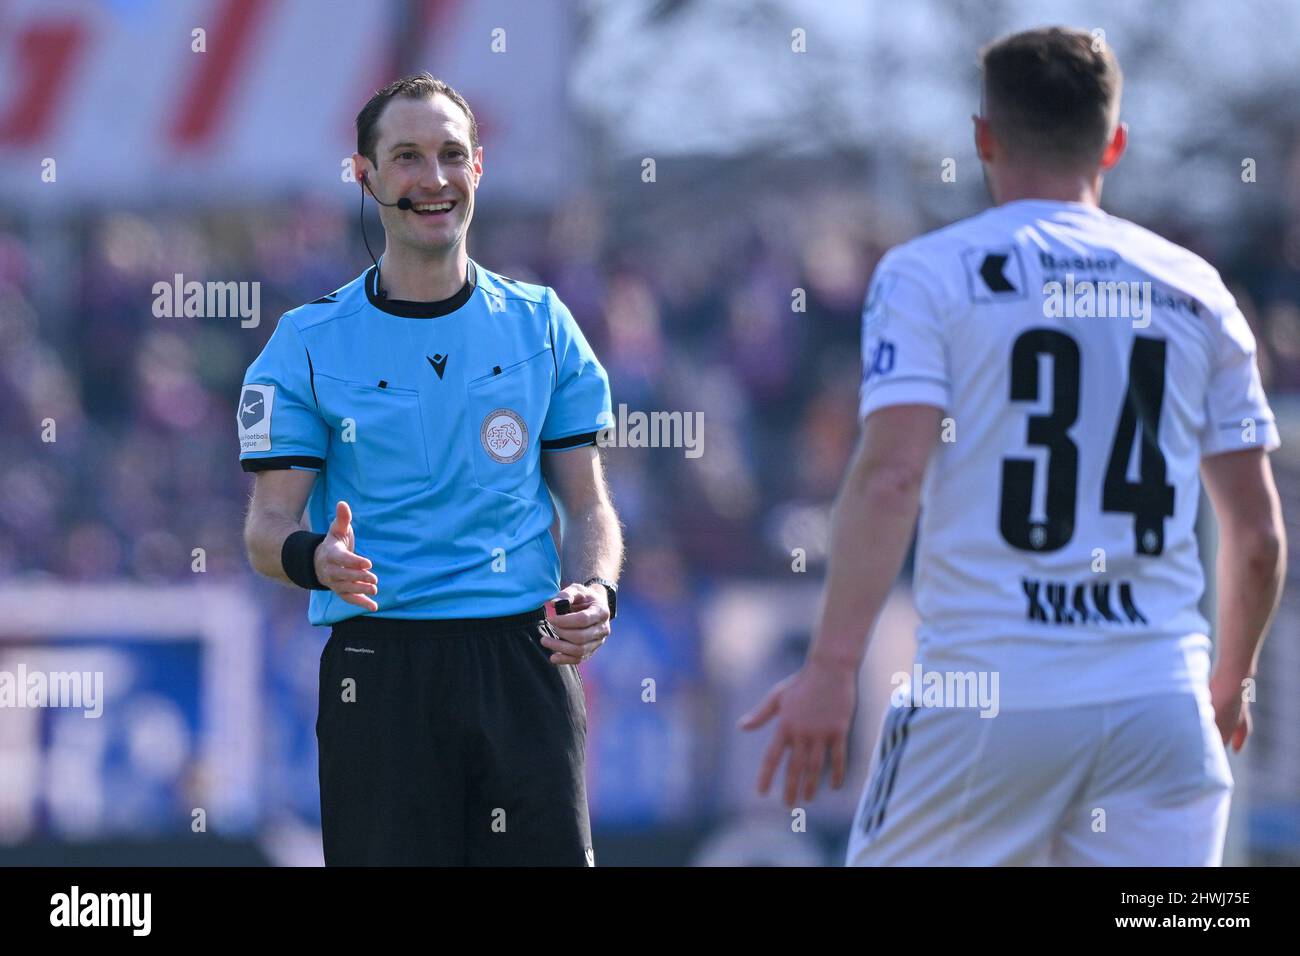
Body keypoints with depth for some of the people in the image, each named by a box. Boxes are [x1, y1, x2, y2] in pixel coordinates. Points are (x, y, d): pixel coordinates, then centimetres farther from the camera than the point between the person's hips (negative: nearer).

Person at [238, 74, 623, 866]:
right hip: (378, 669, -1)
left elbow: (588, 505, 13)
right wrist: (312, 557, -22)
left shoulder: (542, 325, 12)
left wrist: (597, 592, -8)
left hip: (523, 660, 1)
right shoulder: (309, 344, 5)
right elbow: (268, 525, 2)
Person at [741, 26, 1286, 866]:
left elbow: (890, 479, -13)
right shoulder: (1195, 292, 11)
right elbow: (1259, 533, 12)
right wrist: (1230, 683, 27)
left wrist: (832, 668, -14)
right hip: (1162, 702, 3)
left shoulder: (925, 275, 1)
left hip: (985, 700, -3)